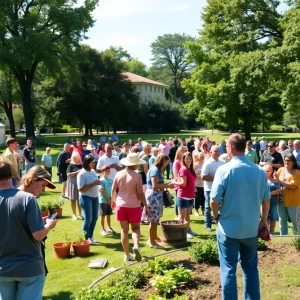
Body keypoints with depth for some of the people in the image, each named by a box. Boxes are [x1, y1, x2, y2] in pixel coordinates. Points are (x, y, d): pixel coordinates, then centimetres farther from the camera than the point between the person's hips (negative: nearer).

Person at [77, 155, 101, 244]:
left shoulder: (93, 171, 8)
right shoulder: (82, 174, -15)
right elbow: (81, 189, -21)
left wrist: (98, 183, 2)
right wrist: (93, 184, -23)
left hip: (95, 197, 8)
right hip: (86, 198, -8)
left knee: (94, 218, 13)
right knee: (88, 219, -3)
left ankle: (90, 237, 26)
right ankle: (86, 238, 11)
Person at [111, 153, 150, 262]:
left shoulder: (119, 174, -1)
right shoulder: (137, 176, -14)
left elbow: (113, 190, 7)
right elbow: (140, 193, -13)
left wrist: (113, 200, 25)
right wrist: (146, 206, -1)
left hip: (121, 205, 3)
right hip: (134, 206, -3)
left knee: (124, 230, 10)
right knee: (136, 228, 13)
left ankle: (127, 255, 15)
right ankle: (136, 246, -15)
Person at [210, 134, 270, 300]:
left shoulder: (224, 170, -14)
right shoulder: (259, 171, -2)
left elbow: (214, 200, -15)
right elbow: (266, 199, 4)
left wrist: (217, 217, 4)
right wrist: (264, 221, 18)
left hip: (228, 228, -4)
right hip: (252, 228, 4)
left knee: (228, 269, 7)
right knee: (251, 268, 18)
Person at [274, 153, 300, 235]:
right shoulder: (281, 169, 6)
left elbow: (292, 185, -19)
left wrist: (279, 181, -23)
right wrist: (275, 178, -17)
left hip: (292, 200, -5)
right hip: (281, 199, 5)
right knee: (282, 220, 14)